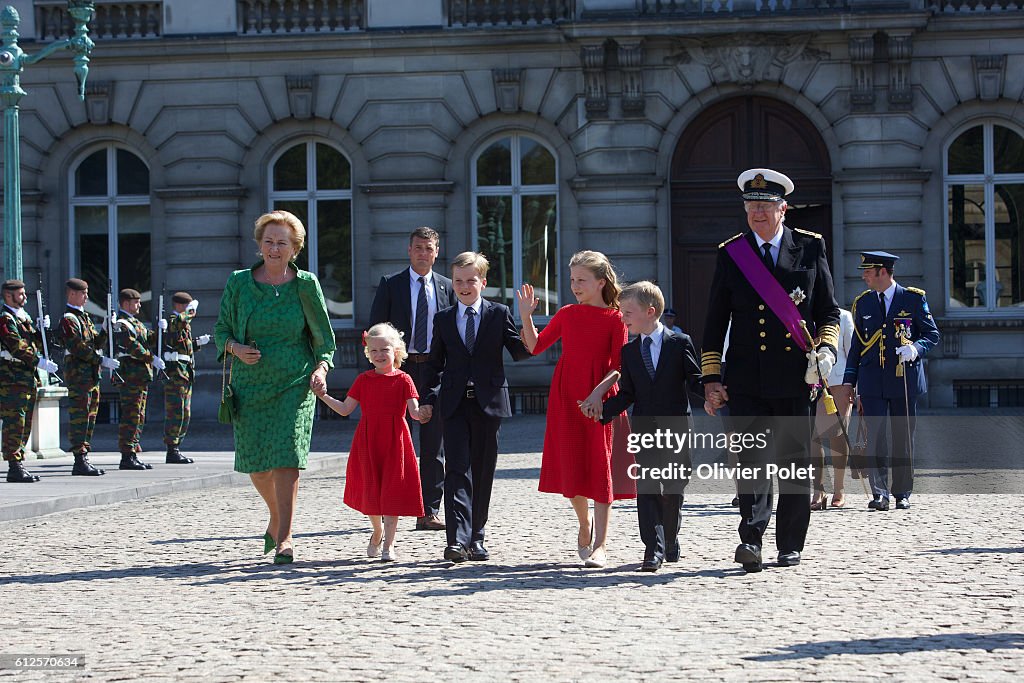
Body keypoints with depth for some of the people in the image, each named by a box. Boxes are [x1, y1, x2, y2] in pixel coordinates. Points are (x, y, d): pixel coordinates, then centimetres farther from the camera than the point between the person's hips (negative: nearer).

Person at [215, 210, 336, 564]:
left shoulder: (305, 284, 1)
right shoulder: (238, 282, 4)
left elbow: (324, 336, 7)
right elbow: (221, 329, 10)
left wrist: (321, 369, -9)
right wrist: (236, 348, -11)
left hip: (295, 383, -2)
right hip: (250, 383, 2)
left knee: (286, 456, -14)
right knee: (256, 462, 4)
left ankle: (284, 538, -12)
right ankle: (276, 516, 33)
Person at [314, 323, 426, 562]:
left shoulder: (403, 380, -1)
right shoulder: (363, 380, 8)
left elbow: (414, 412, -9)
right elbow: (345, 408, 7)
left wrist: (424, 414, -31)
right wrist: (323, 396, -3)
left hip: (395, 441, -3)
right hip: (368, 441, 3)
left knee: (392, 492, -4)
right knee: (371, 491, 8)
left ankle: (388, 544, -1)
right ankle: (377, 532, 34)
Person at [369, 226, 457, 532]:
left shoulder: (447, 287, 10)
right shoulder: (390, 284, 4)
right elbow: (375, 329, 2)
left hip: (435, 370, 2)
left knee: (434, 443, 3)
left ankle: (430, 511, 6)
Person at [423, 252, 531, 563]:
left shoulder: (499, 314, 6)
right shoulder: (443, 319, 11)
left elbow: (520, 353, 0)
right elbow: (435, 364, 15)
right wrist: (429, 398, 3)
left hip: (488, 402, 0)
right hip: (455, 405, 0)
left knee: (483, 473, 5)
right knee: (458, 470, -11)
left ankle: (476, 538, 15)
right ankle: (457, 540, -18)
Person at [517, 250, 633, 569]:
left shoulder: (615, 319, -3)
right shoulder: (567, 314, 9)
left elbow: (619, 367, -8)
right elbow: (536, 346, 15)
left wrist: (599, 392, -21)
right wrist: (526, 316, 3)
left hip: (600, 399, -4)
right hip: (565, 398, 4)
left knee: (600, 468, -7)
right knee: (570, 467, 4)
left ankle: (600, 546, -5)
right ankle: (585, 525, 31)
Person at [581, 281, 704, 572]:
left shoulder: (680, 343, 0)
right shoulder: (629, 351, 9)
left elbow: (695, 380, -2)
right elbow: (627, 394, 8)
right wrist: (603, 409, -6)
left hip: (676, 427, -2)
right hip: (644, 427, 2)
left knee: (673, 490, 7)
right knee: (647, 488, -9)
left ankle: (670, 542, 27)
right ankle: (653, 550, -11)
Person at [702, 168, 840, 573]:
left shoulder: (810, 248, 7)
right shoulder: (731, 254, 7)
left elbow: (829, 311, 12)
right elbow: (715, 322, 9)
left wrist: (826, 347, -7)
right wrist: (711, 378, 4)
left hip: (795, 377, 1)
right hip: (746, 380, 0)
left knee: (795, 462, 5)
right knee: (752, 457, -13)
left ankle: (790, 547, 15)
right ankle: (751, 540, -21)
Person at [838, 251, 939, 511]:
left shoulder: (914, 298, 1)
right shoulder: (863, 302, 11)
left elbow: (932, 334, 2)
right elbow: (857, 343, 15)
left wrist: (916, 348, -19)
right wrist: (849, 379, 8)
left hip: (905, 379, -2)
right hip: (872, 381, 2)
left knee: (903, 437, 4)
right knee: (875, 436, -7)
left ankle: (902, 493, 14)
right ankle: (879, 493, -9)